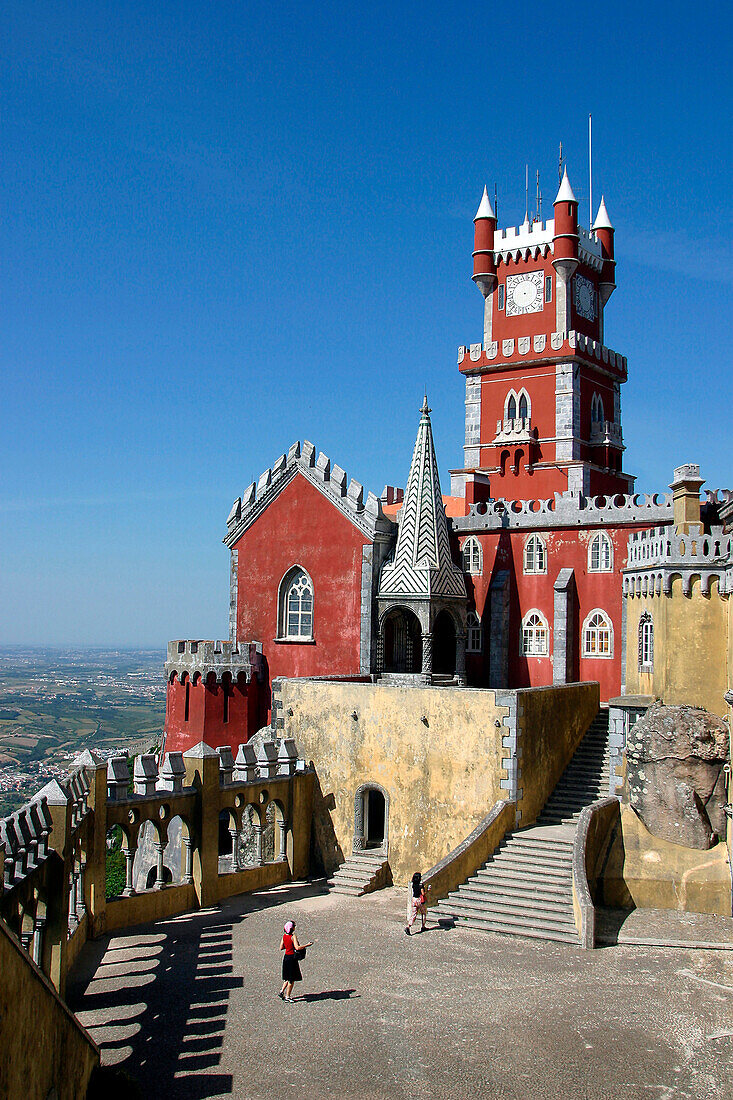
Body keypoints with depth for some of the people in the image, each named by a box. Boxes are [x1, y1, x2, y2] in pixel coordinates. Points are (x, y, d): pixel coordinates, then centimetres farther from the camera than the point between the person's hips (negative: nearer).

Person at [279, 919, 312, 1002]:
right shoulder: (293, 936, -17)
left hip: (286, 957, 8)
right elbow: (297, 948, -25)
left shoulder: (284, 936, 4)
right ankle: (287, 996, 8)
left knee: (288, 977, 22)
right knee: (292, 979, 4)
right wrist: (307, 945, -16)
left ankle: (282, 992, 18)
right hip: (292, 958, -7)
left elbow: (281, 948, 10)